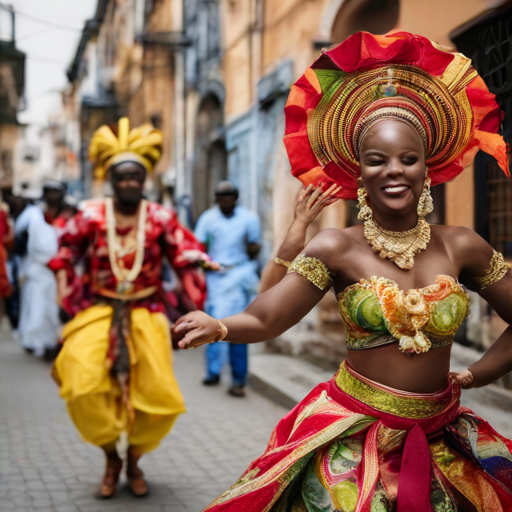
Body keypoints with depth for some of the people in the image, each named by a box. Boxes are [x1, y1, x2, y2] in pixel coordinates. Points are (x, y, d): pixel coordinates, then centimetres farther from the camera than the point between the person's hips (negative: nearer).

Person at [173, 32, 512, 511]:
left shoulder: (461, 247, -3)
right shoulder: (337, 249, -8)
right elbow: (263, 319, -17)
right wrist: (216, 326, -36)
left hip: (437, 443, 3)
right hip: (350, 444, -2)